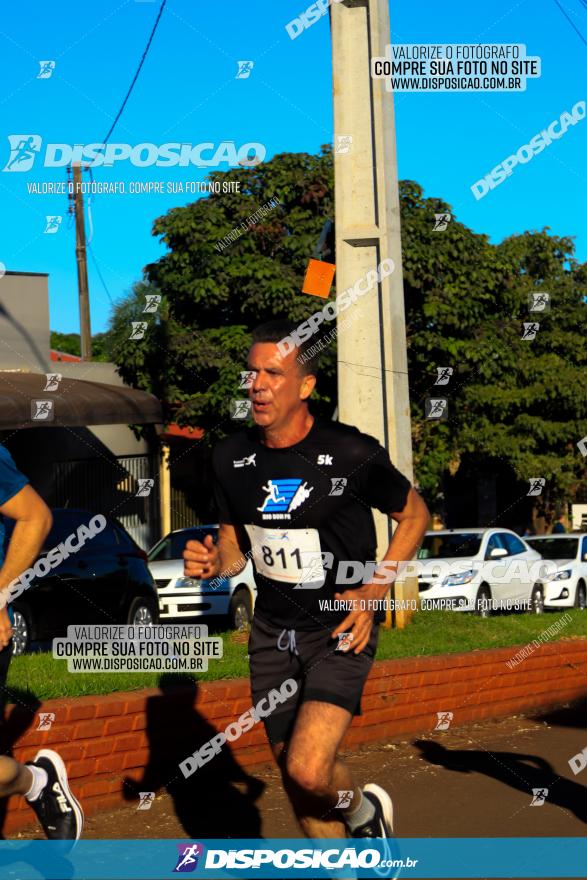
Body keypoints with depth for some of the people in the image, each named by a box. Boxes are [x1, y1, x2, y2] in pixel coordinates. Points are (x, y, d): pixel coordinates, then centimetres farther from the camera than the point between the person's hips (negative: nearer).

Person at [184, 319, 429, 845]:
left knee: (309, 771, -21)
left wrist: (374, 591, -11)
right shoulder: (232, 458, -1)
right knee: (297, 786, 10)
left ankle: (364, 809, 12)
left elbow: (415, 515, 0)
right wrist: (213, 563, -12)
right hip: (273, 633, 5)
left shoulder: (352, 455, -15)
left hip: (341, 629, -5)